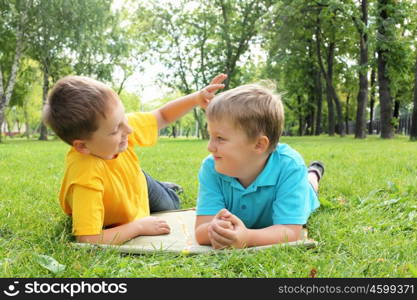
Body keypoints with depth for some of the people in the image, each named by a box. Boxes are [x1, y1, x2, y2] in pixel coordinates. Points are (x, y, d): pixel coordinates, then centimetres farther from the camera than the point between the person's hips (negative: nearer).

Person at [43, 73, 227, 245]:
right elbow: (87, 241, -50)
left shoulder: (117, 125, -32)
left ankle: (165, 188, 60)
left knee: (170, 205, 30)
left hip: (137, 182, 4)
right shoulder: (86, 177, -49)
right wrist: (139, 226, -35)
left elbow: (161, 117, -13)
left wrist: (196, 98, -30)